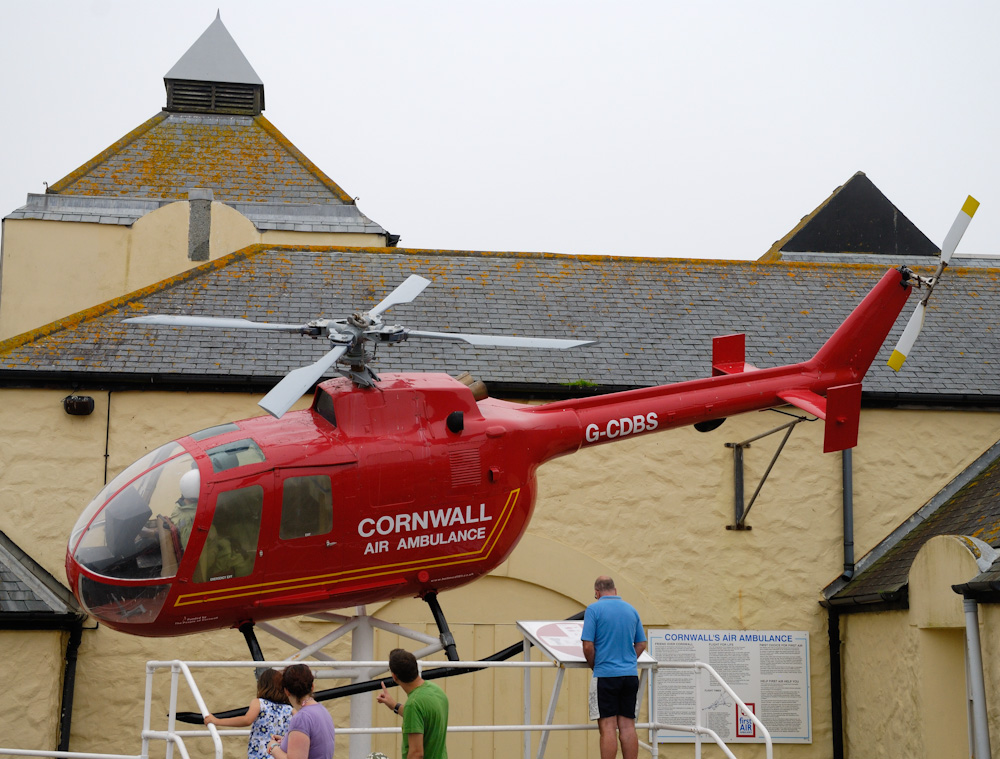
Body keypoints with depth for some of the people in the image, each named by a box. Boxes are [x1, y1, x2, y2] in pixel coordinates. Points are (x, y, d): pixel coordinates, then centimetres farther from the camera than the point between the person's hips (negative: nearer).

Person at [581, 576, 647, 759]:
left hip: (606, 675, -5)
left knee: (608, 728, -5)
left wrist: (594, 667, 6)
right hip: (630, 675, 5)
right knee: (628, 726, 6)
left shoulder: (594, 609, -6)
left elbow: (588, 646, -10)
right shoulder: (632, 610, 11)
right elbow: (641, 644, 15)